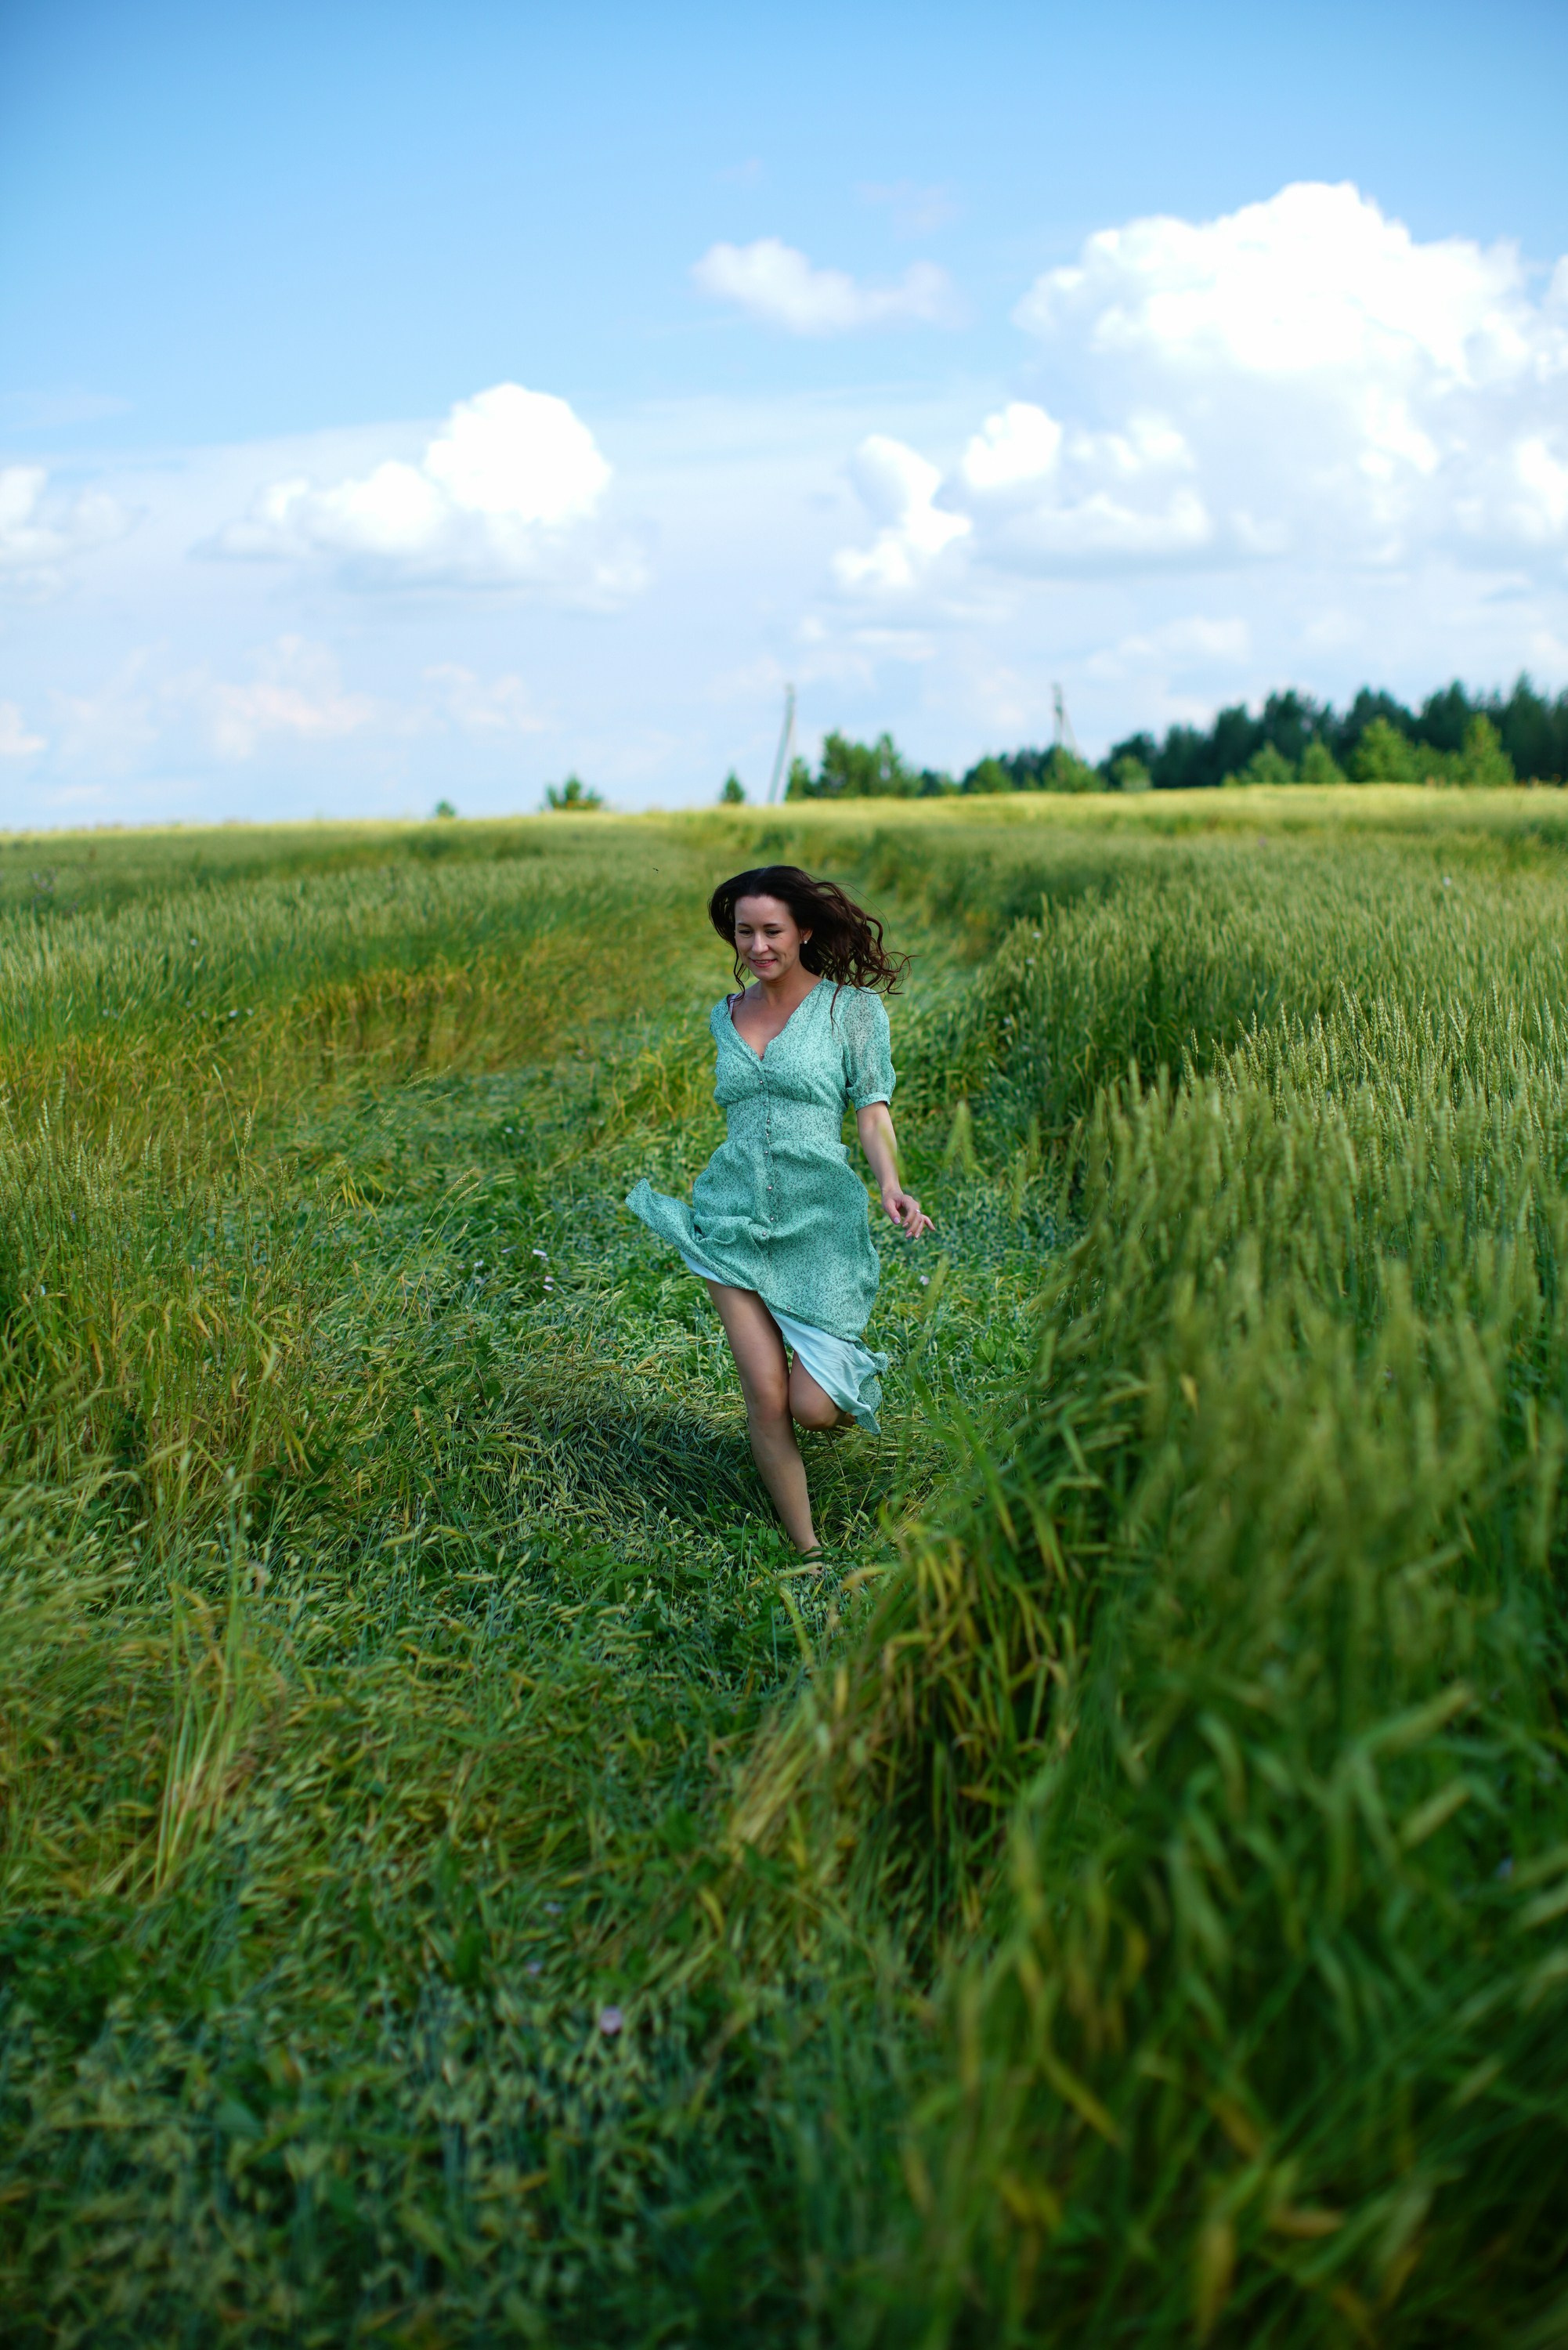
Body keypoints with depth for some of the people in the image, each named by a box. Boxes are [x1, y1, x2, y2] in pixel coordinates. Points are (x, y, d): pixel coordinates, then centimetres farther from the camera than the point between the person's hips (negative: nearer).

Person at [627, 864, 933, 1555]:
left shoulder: (850, 1006, -1)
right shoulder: (725, 1017, 11)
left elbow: (872, 1109, -6)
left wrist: (891, 1186, -23)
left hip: (821, 1220, -3)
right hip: (733, 1218, 3)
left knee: (813, 1408, -7)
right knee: (766, 1396, -6)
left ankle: (855, 1377, 31)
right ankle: (806, 1551, 10)